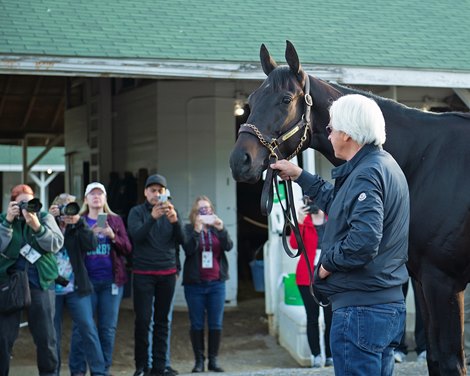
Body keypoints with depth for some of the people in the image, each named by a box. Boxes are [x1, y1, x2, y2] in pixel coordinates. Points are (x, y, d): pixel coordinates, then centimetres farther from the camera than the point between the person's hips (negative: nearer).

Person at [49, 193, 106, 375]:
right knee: (53, 332, 6)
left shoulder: (77, 229, 4)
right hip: (52, 287, 0)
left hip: (76, 288, 0)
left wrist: (79, 221, -17)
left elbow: (92, 245, -12)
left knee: (88, 329, -3)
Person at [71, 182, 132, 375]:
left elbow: (127, 249, 5)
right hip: (85, 280, -1)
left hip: (111, 281, 1)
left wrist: (113, 236, -12)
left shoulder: (115, 220, 10)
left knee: (108, 328, 3)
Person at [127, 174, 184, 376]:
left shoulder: (171, 211, 9)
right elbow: (136, 236, -15)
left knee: (162, 321, 6)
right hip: (143, 274, -3)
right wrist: (153, 217, -29)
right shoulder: (137, 212, 1)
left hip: (167, 273, 3)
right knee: (143, 320, -6)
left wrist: (175, 220, -20)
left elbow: (181, 240, 0)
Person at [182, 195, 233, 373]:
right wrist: (197, 230, -23)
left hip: (216, 283, 2)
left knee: (216, 324, 1)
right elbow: (188, 249, -12)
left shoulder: (217, 228, 10)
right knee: (197, 324, 0)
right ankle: (199, 360, 6)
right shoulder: (189, 229, 4)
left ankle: (213, 360, 9)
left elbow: (228, 246, -5)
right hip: (195, 284, -2)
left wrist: (221, 229, -21)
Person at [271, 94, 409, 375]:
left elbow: (363, 240, -31)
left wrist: (328, 262, -14)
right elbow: (337, 203, 29)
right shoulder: (384, 165, 14)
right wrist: (298, 175, 31)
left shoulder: (365, 174, -18)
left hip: (361, 310, -10)